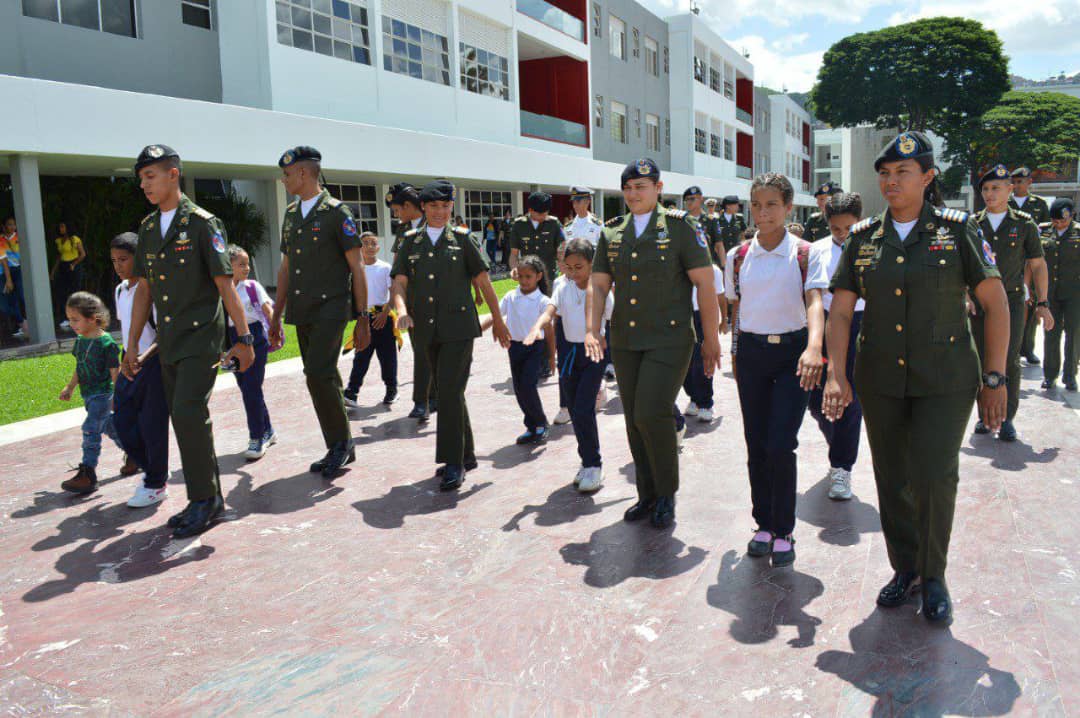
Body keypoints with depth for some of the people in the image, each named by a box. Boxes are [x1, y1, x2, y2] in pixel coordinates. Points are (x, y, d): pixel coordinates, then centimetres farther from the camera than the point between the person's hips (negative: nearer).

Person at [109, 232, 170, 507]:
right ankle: (153, 470, 28)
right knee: (122, 422, 8)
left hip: (155, 363, -8)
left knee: (152, 423, -1)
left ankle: (156, 484, 13)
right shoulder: (120, 291, 11)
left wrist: (144, 356, -33)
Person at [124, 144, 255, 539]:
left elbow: (225, 285, -11)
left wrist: (244, 338, -13)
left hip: (201, 337, -7)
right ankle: (207, 501, 21)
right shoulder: (148, 228, 12)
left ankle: (204, 499, 1)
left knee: (188, 414, -15)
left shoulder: (202, 223, -8)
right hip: (168, 343, 7)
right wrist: (132, 344, 14)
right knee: (185, 421, 9)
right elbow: (143, 288, 15)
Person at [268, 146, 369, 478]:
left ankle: (340, 441, 1)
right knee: (324, 379, 9)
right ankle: (340, 449, 18)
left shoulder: (336, 212, -5)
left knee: (319, 374, -17)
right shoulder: (290, 215, 15)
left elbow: (356, 269, -6)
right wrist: (277, 315, 19)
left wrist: (362, 320, -9)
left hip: (331, 309, -7)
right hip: (302, 314, 7)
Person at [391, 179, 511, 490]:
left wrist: (498, 321, 8)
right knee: (450, 393, 12)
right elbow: (400, 282, 2)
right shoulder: (411, 240, 10)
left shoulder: (461, 238, 4)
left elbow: (483, 281, 6)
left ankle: (454, 463, -6)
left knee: (450, 391, -13)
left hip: (458, 327, -4)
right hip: (427, 330, 4)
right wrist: (402, 310, -19)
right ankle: (466, 455, 25)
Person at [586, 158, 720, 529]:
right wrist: (593, 330, -6)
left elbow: (705, 283, -5)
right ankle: (647, 495, 25)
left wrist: (711, 338, -7)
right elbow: (598, 285, 9)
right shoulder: (612, 232, 10)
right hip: (624, 342, 5)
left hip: (669, 339, -5)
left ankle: (667, 495, 7)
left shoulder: (679, 227, -3)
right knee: (634, 422, 9)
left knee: (652, 414, -15)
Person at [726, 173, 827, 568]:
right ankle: (764, 524, 24)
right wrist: (735, 356, 11)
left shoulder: (805, 254, -4)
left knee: (781, 446, -8)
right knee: (756, 445, 8)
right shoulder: (738, 257, 5)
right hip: (751, 352, 3)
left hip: (792, 351, -3)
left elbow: (814, 302, -16)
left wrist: (814, 348, -33)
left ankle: (784, 531, 10)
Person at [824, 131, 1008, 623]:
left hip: (945, 380, -3)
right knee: (892, 480, 9)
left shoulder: (957, 230, -3)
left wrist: (995, 378, -5)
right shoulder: (863, 238, 4)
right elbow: (840, 311, 2)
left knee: (935, 477, -9)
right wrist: (837, 374, -9)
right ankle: (905, 568, 29)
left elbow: (996, 304, -1)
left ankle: (934, 577, 14)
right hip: (880, 380, 3)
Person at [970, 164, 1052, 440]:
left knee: (1009, 360, -8)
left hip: (1012, 301, -1)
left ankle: (1007, 418, 3)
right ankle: (985, 414, 17)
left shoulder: (1024, 224, 3)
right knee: (982, 360, 4)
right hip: (979, 303, 1)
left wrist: (1043, 303, 2)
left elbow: (1038, 265, 7)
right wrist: (966, 296, -5)